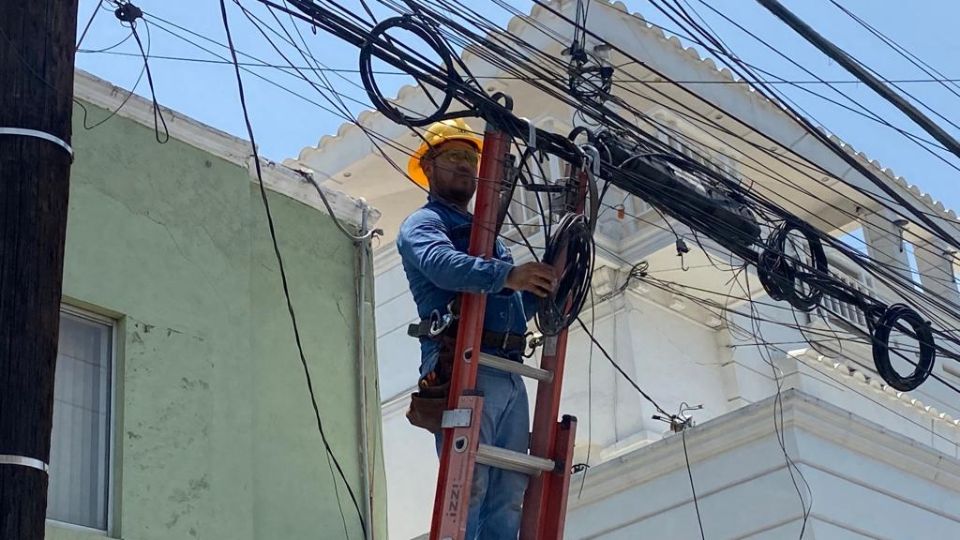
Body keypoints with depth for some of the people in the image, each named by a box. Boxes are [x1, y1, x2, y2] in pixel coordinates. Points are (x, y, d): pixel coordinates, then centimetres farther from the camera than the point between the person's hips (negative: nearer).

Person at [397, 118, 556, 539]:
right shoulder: (422, 224, 7)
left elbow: (518, 306, 29)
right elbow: (442, 264, -18)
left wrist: (542, 282, 11)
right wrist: (506, 275, -33)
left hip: (510, 375, 8)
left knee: (509, 495, 2)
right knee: (468, 486, -16)